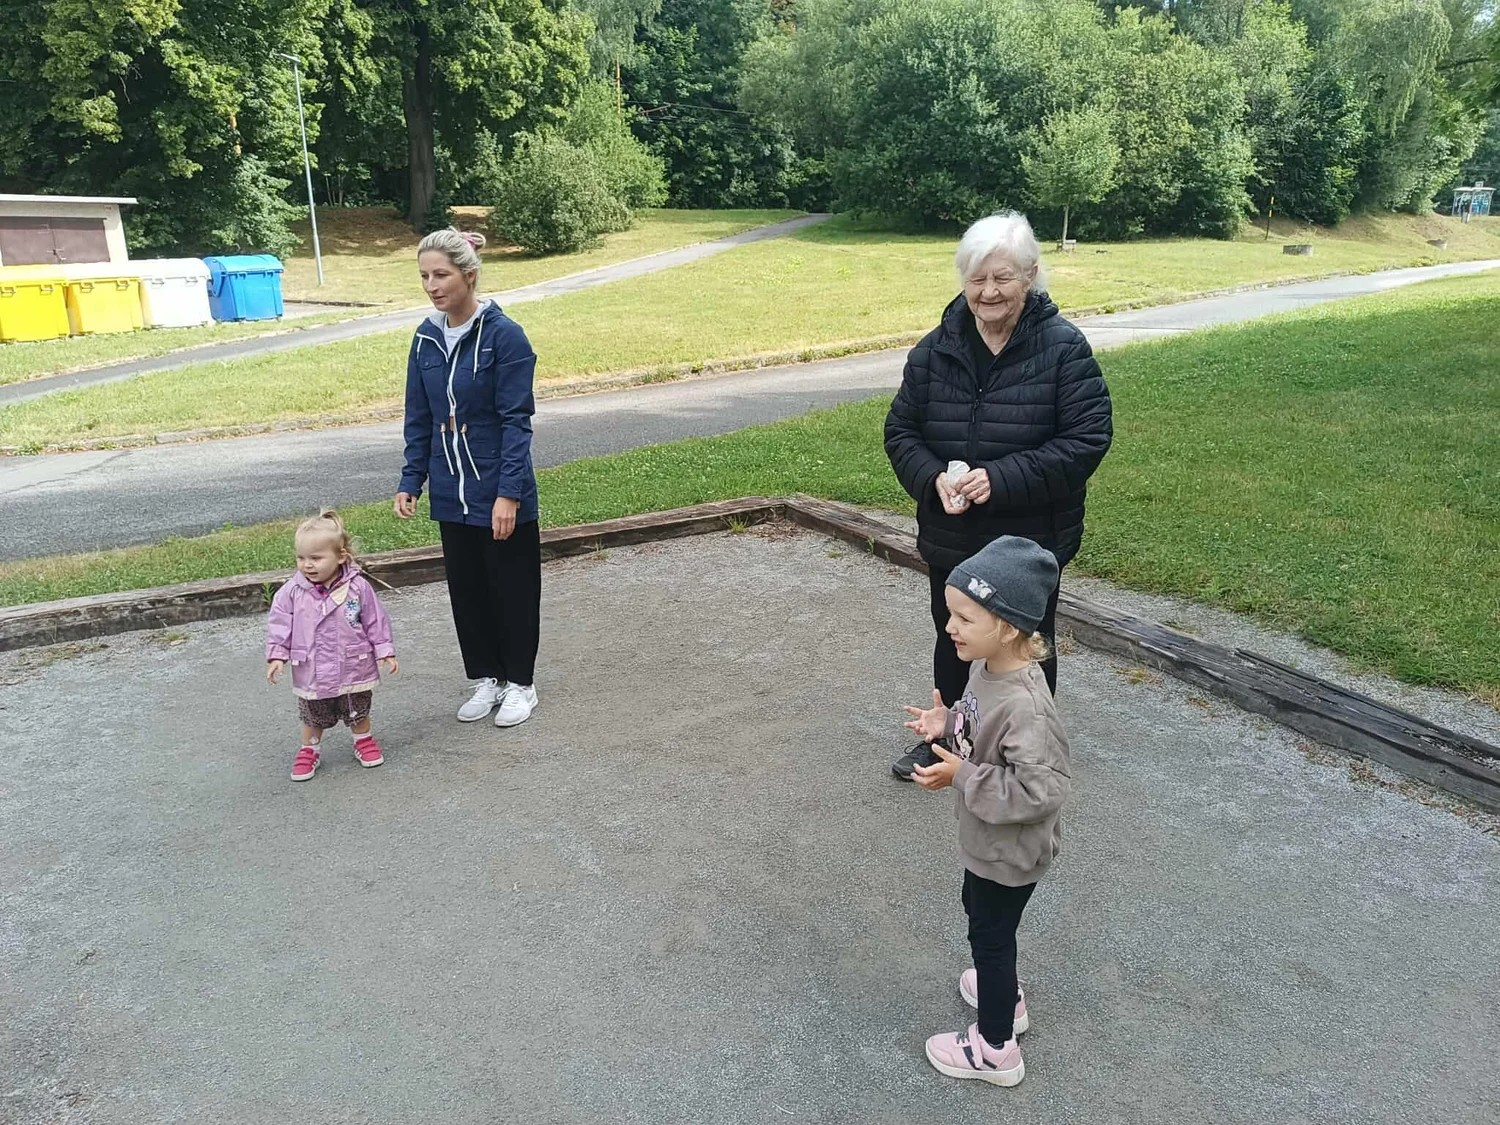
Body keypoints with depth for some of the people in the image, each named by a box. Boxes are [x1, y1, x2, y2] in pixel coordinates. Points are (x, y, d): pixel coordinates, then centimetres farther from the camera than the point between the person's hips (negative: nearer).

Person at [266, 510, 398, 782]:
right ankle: (309, 750, 37)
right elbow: (279, 624, -5)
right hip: (312, 671, 1)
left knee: (358, 712, 19)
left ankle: (364, 741, 41)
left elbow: (375, 621, -7)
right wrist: (277, 655, -11)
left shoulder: (358, 587, -15)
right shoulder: (292, 591, -12)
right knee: (312, 716, 17)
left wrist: (385, 651, -6)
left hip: (353, 668, 0)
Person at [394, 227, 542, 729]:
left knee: (512, 587, 7)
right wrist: (410, 482, 5)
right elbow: (419, 420, 10)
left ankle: (520, 683, 23)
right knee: (466, 587, 14)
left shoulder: (504, 335, -13)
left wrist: (508, 494, -20)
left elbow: (516, 421, -16)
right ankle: (485, 678, 30)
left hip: (501, 494, -6)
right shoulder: (426, 339, 4)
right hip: (452, 495, 6)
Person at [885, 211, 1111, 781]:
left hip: (1032, 540, -3)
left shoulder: (1063, 348, -14)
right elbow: (900, 432, 1)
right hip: (949, 538, 4)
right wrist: (932, 478, -20)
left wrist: (1002, 478, -27)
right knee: (953, 640, 22)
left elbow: (1088, 439, -18)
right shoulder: (935, 349, -3)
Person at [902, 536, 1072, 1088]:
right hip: (986, 839, 9)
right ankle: (1005, 996, 56)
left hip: (1009, 852, -9)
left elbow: (1042, 790, -35)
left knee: (990, 935, 12)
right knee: (978, 910, 30)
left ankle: (995, 1050, 36)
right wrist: (948, 721, -8)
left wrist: (962, 776, -32)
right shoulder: (987, 665, -10)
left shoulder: (1025, 706, -37)